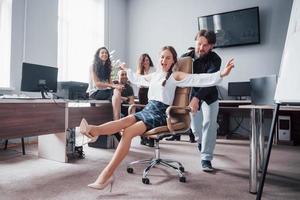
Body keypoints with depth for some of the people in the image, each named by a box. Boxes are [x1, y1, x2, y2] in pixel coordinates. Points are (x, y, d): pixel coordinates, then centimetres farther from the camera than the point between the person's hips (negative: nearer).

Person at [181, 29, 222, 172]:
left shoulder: (215, 59, -23)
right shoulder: (185, 58, -15)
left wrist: (197, 98, -51)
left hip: (209, 97, -2)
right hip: (192, 95, 2)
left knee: (209, 125, -10)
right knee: (195, 126, 8)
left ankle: (206, 159, 2)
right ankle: (201, 141, 44)